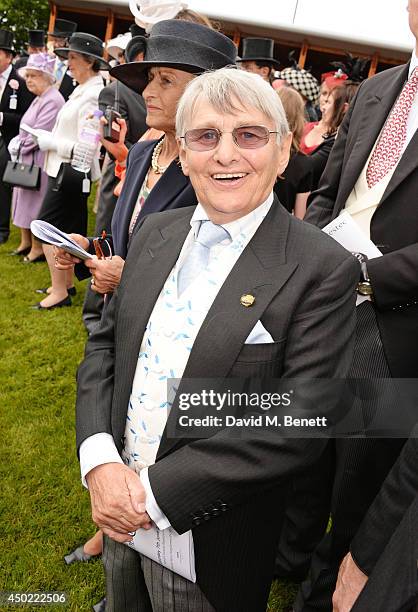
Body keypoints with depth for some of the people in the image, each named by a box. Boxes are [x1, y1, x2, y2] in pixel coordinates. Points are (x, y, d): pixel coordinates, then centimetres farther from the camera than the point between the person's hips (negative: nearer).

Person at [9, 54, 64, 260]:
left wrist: (20, 146, -10)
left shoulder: (52, 100, -18)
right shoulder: (39, 99, 14)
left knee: (35, 201, 0)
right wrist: (17, 143, 1)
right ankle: (26, 242, 30)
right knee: (24, 198, 16)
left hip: (39, 160, -10)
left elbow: (39, 134, -22)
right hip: (26, 158, 10)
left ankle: (38, 247, 14)